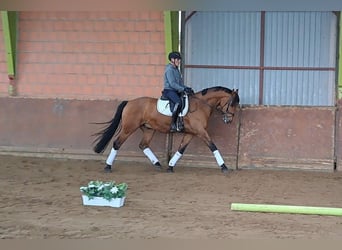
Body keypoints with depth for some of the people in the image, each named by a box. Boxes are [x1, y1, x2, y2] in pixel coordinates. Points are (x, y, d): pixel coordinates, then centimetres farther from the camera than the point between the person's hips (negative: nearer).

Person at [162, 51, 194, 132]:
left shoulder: (176, 69, 17)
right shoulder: (169, 69, -12)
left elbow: (180, 83, 20)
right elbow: (172, 84, -21)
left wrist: (187, 88, 5)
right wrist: (183, 89, -23)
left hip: (176, 91, 10)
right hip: (169, 91, -10)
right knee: (178, 102, -34)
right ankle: (173, 124, -33)